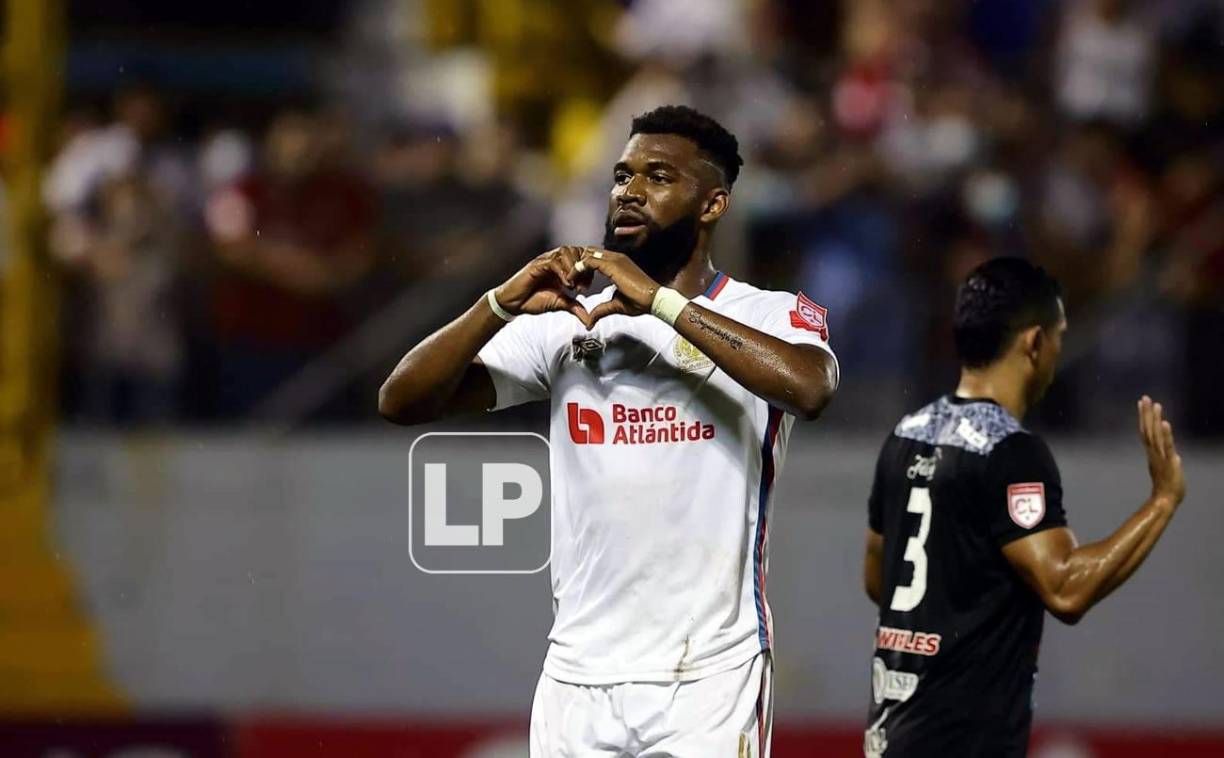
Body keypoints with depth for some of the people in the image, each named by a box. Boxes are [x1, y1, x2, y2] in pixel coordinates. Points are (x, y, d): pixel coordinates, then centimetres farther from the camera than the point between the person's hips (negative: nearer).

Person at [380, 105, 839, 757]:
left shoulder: (771, 316, -1)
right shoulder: (566, 324, 11)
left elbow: (808, 388, -25)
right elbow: (401, 402, 5)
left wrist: (661, 300, -22)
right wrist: (503, 305, -10)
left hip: (708, 684, -4)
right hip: (577, 680, 4)